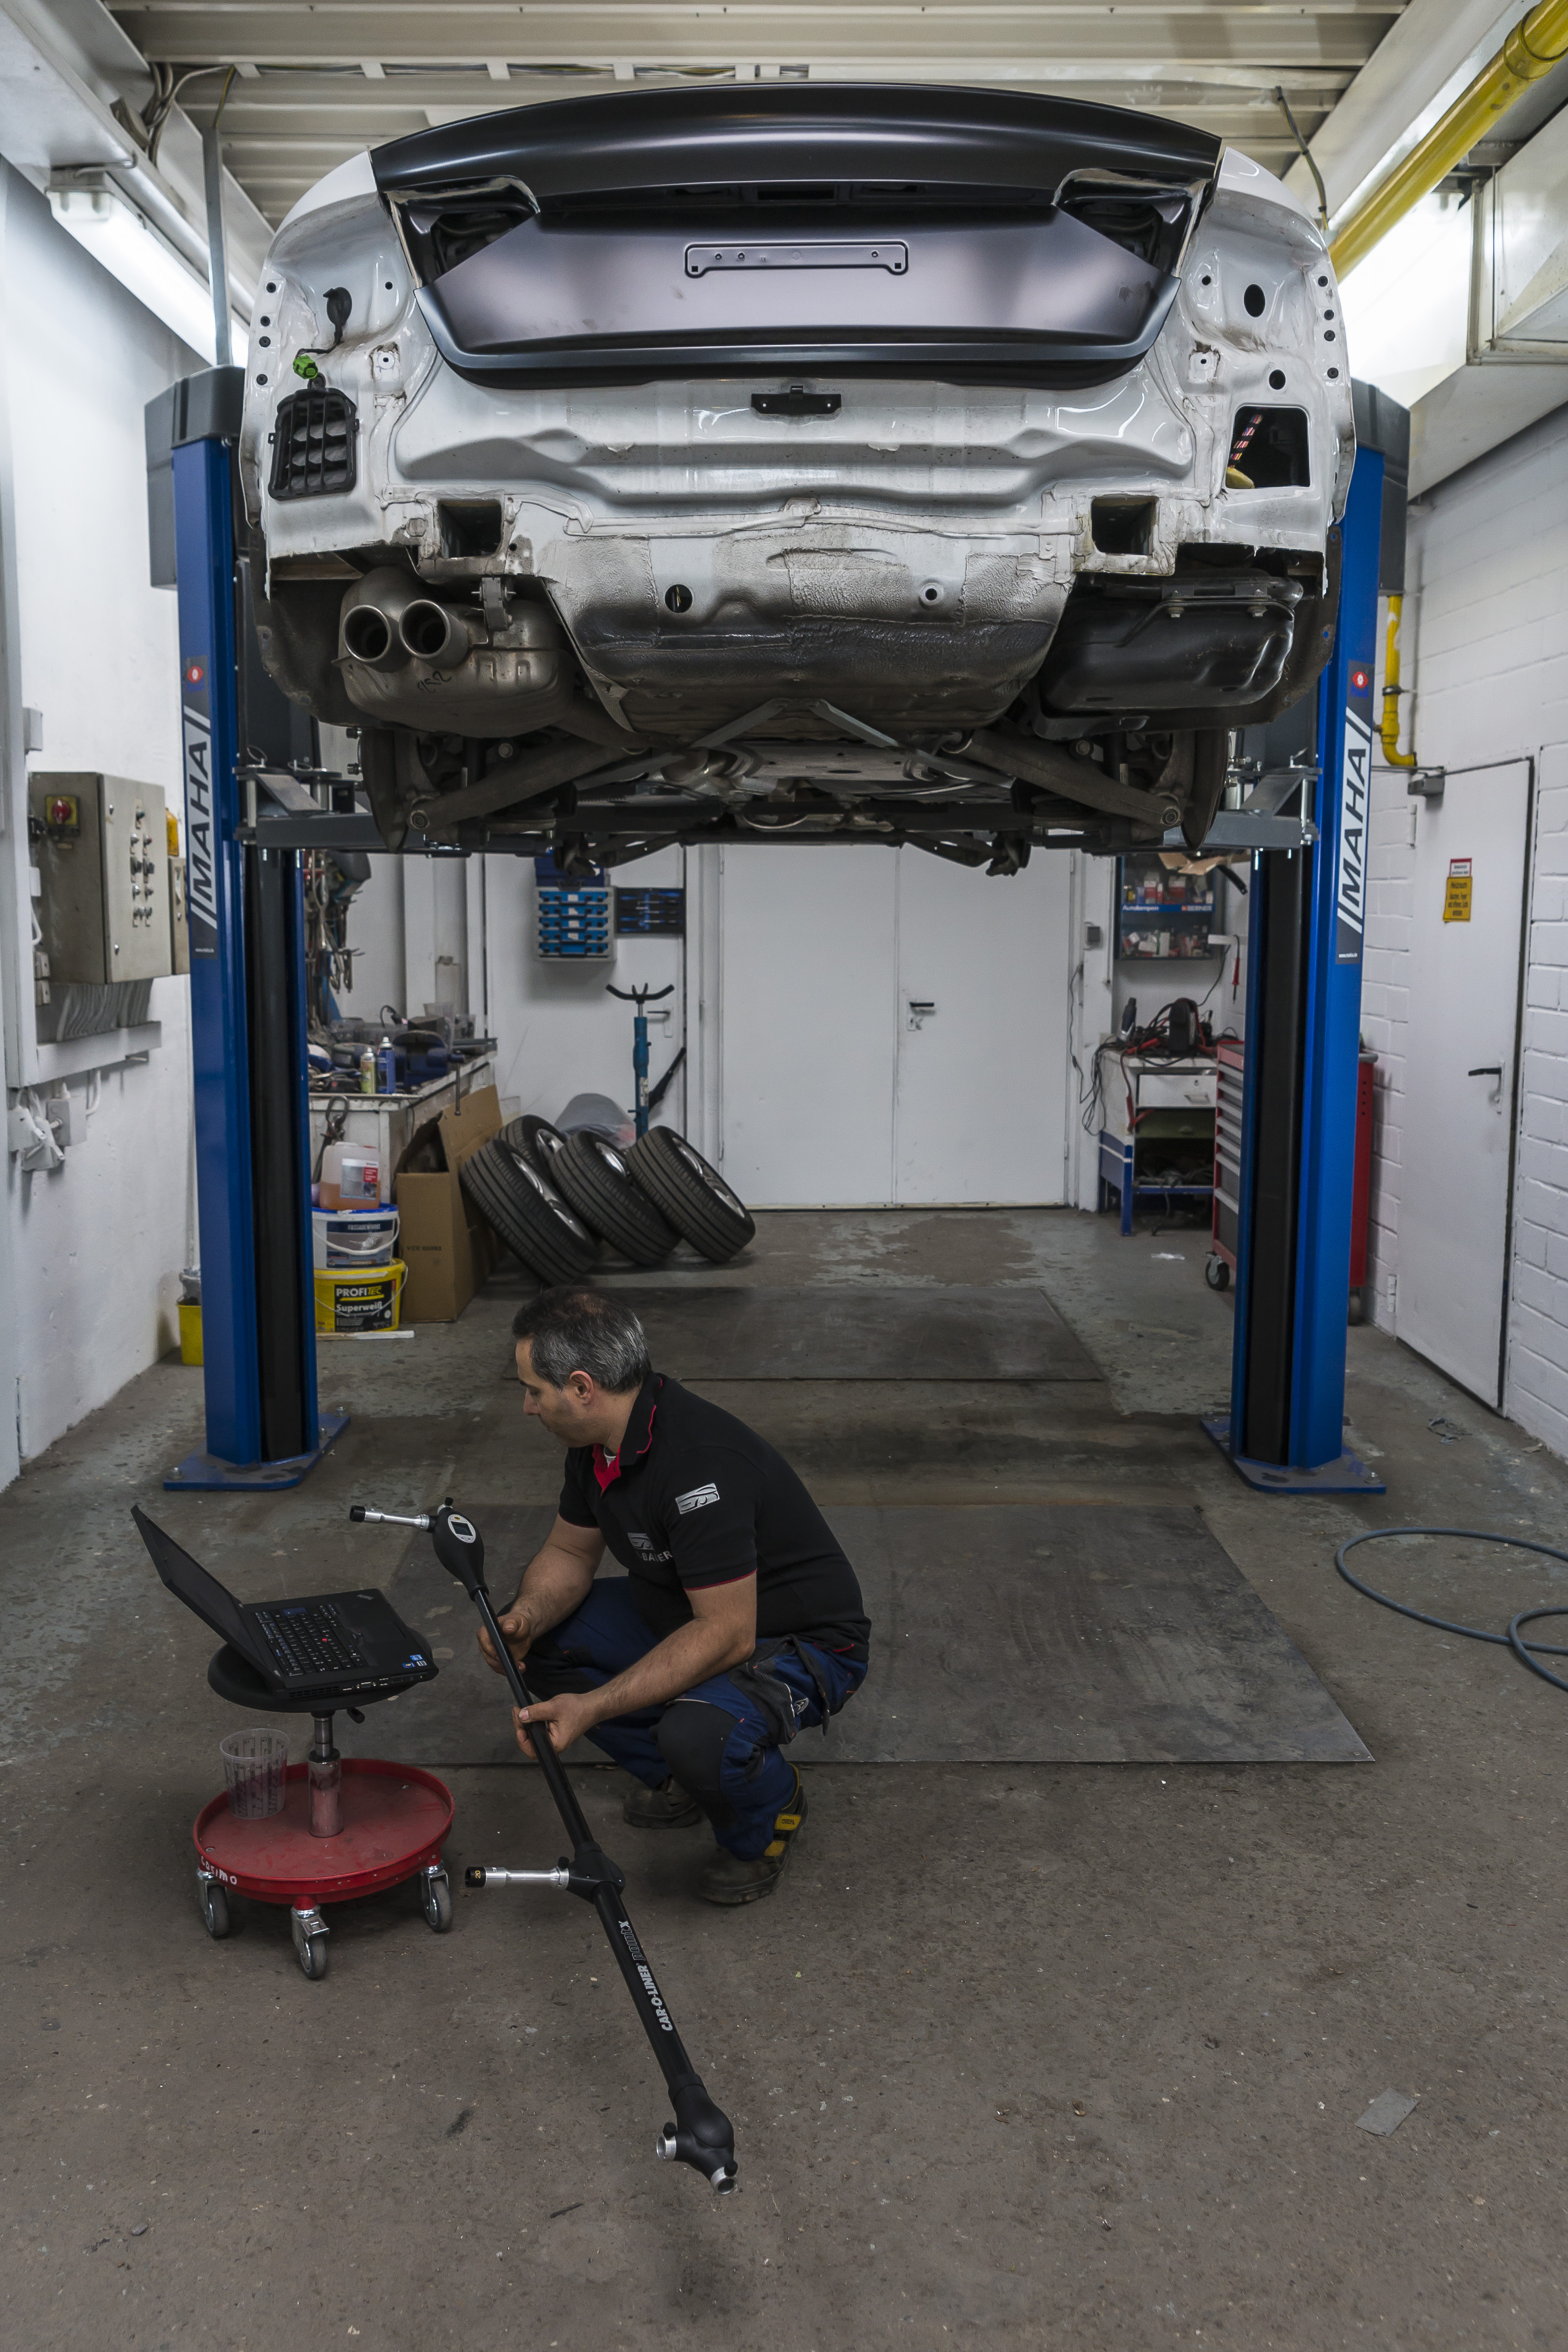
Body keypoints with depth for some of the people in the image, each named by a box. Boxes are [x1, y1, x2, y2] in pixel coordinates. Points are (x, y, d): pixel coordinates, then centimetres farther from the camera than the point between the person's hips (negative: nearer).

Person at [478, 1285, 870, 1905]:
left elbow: (726, 1637, -34)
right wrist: (525, 1619, -15)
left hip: (802, 1642, -9)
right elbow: (569, 1552, 7)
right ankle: (680, 1775, 14)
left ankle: (769, 1807, 0)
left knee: (698, 1734, -36)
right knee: (537, 1639, 0)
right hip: (684, 1614, 9)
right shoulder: (599, 1439, -5)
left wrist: (592, 1707, -34)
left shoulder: (700, 1464, -34)